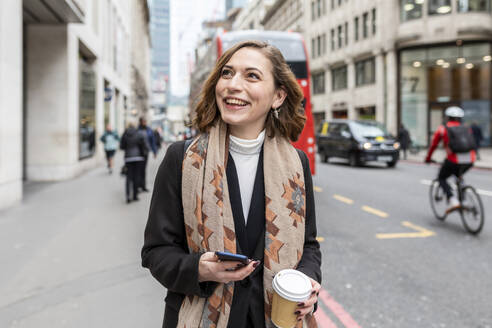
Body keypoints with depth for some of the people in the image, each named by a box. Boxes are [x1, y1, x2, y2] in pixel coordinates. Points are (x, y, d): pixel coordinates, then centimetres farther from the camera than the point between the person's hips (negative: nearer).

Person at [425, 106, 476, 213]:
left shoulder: (442, 129, 13)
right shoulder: (466, 129, 22)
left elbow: (433, 145, 20)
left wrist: (428, 158, 35)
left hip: (454, 159, -4)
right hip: (470, 160, 4)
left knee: (442, 178, 19)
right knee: (459, 176, 33)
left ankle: (453, 201, -2)